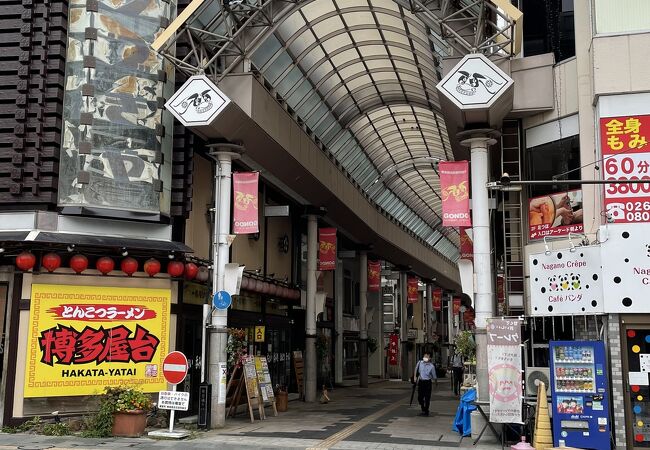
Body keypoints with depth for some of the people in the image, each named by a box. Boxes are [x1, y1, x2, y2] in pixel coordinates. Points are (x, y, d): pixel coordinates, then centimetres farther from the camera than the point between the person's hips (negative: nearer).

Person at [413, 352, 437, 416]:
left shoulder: (431, 366, -10)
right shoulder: (419, 363, -1)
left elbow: (434, 376, -1)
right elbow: (416, 369, 16)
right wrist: (415, 376, 9)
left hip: (427, 382, -4)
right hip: (420, 381, 4)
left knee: (427, 398, 0)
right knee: (420, 397, 10)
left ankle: (426, 411, 14)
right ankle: (423, 410, 31)